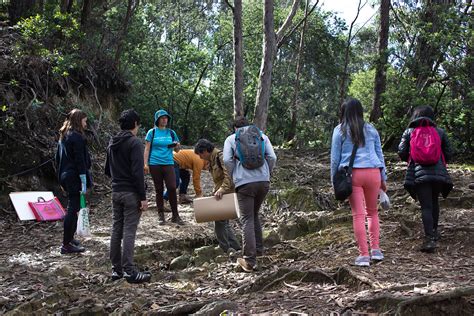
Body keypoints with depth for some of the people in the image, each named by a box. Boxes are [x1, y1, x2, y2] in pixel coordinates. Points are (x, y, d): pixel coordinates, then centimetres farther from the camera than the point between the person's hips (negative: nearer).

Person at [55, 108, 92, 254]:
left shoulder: (63, 137, 13)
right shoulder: (77, 137, -14)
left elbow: (58, 158, 18)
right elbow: (80, 161, -18)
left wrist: (60, 175, 22)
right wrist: (84, 182, -18)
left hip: (65, 176, 9)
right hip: (75, 178, -9)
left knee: (73, 208, 18)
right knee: (73, 209, -5)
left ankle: (70, 238, 26)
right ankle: (66, 245, -1)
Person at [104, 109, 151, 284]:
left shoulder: (112, 143, 12)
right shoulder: (135, 143, -13)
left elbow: (107, 170, 18)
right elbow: (138, 172, -19)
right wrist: (143, 197, -16)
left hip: (116, 192, 7)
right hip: (131, 193, -7)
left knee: (116, 230, 10)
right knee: (129, 232, -6)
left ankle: (116, 269, 16)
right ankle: (129, 271, -4)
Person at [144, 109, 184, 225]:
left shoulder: (171, 133, 9)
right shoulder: (152, 132, 3)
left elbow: (177, 150, 14)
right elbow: (147, 149, 2)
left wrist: (177, 146, -8)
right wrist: (145, 164, -7)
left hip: (168, 164, 1)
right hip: (155, 164, -1)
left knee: (172, 188, -9)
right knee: (159, 190, 6)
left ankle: (175, 216, 0)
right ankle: (161, 216, 16)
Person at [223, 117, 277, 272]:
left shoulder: (231, 139, 10)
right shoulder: (262, 136, 16)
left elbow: (227, 160, -4)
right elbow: (272, 157, 5)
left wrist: (234, 176, 9)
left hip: (244, 183, -3)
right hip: (264, 181, 3)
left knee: (247, 220, 0)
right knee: (255, 215, 23)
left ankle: (249, 261, -3)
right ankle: (258, 248, 27)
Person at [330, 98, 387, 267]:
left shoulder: (340, 130, 5)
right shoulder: (371, 129, 14)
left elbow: (335, 157, 4)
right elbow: (380, 155, 16)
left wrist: (334, 179, 11)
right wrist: (383, 178, 21)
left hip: (352, 174, -2)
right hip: (373, 172, 2)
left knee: (358, 214, 0)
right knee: (372, 211, 17)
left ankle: (364, 255, -1)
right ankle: (375, 249, 13)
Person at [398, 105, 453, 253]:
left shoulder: (409, 132, 6)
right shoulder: (440, 132, 9)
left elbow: (402, 153, 2)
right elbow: (448, 153, 9)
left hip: (419, 174, -2)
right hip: (439, 173, 2)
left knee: (426, 206, -4)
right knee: (434, 202, 23)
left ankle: (430, 239, -14)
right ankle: (434, 231, 37)